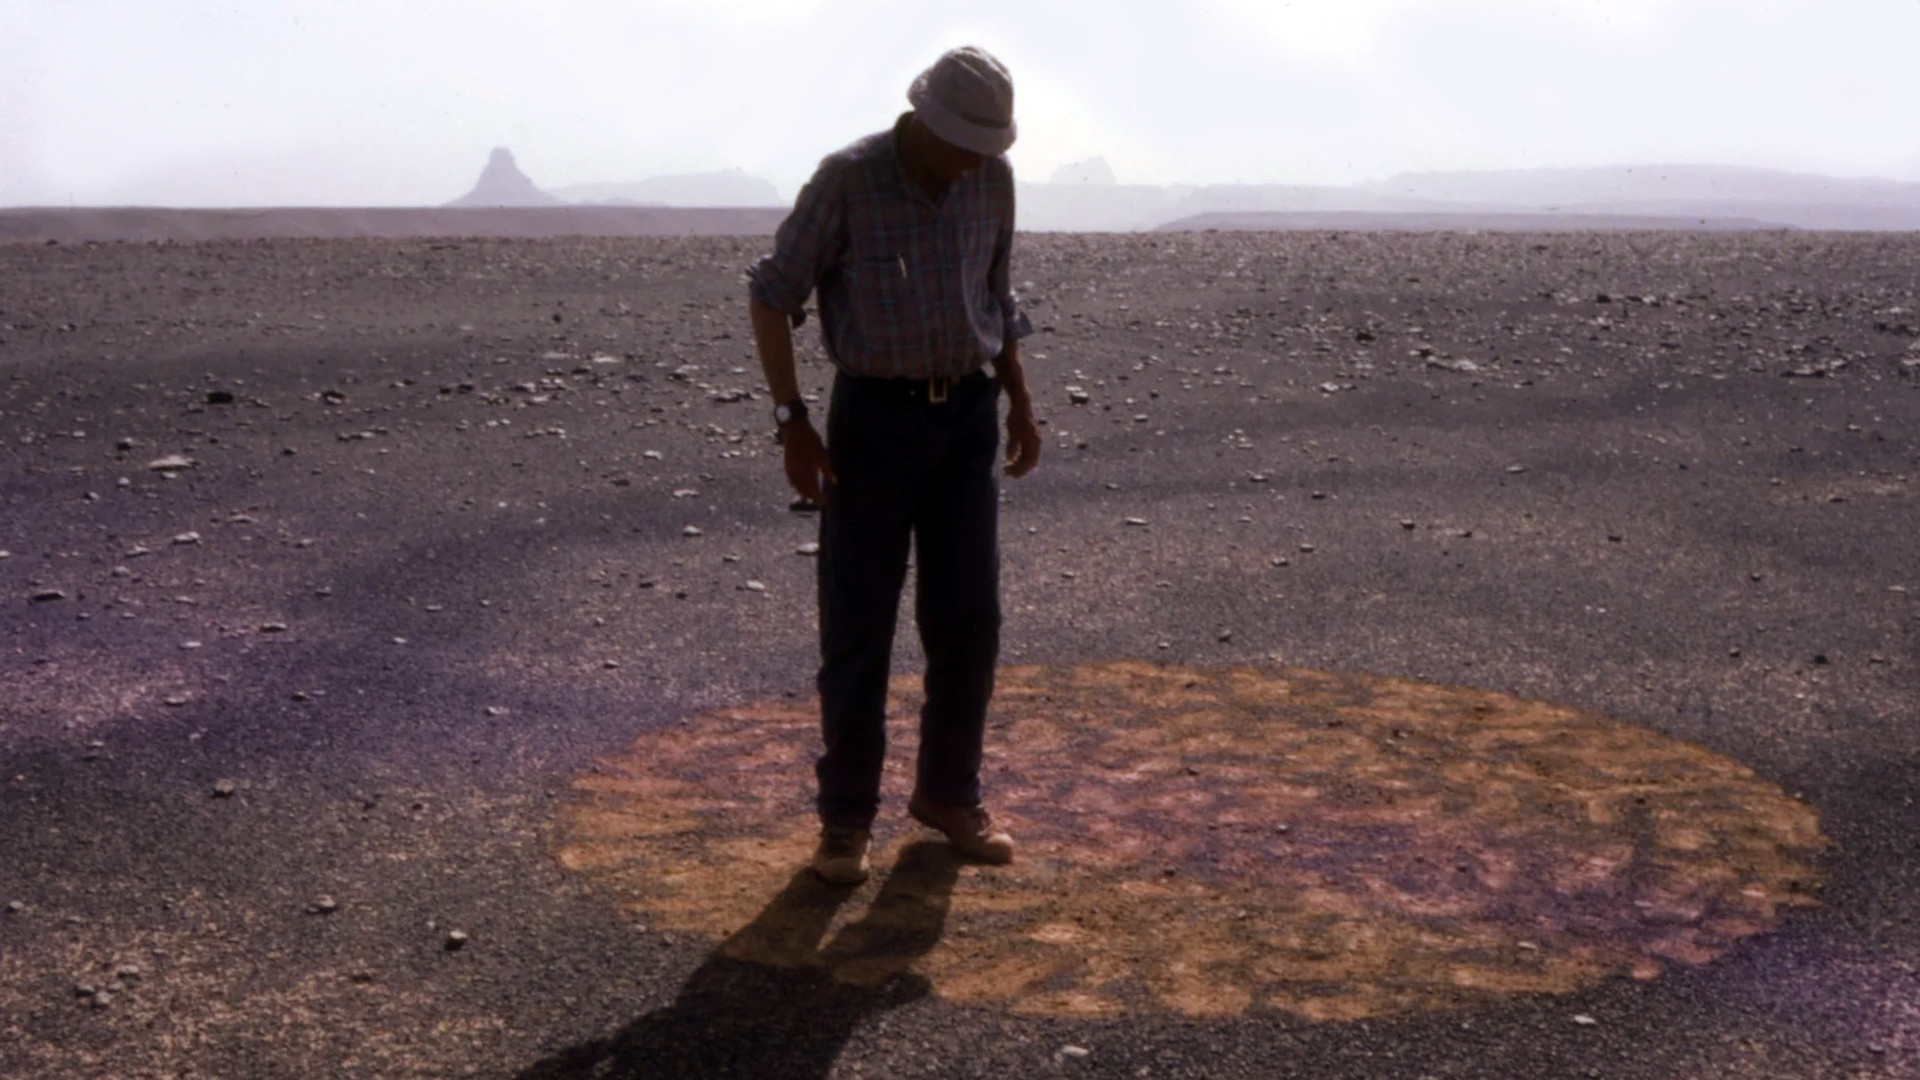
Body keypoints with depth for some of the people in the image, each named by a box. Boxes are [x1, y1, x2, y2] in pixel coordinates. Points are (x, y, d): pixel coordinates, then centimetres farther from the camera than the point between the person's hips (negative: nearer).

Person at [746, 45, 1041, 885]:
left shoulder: (992, 180, 2)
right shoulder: (846, 179, -13)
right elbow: (771, 295, -8)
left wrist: (1020, 403, 10)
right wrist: (792, 423, -15)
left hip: (966, 420, 4)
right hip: (873, 420, -4)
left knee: (968, 619, 2)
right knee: (859, 627, -2)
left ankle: (947, 793, 21)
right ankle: (847, 819, 12)